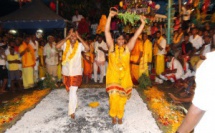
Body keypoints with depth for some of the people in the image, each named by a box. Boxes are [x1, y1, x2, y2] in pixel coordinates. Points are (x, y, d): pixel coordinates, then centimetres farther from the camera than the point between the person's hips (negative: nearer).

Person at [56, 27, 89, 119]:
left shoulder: (79, 45, -7)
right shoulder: (65, 44, -5)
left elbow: (87, 48, -26)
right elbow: (57, 46, -25)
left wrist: (79, 37, -21)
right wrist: (67, 37, -21)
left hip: (76, 73, -3)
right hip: (66, 72, 3)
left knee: (73, 92, -7)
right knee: (70, 91, 21)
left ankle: (71, 111, 4)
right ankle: (74, 104, 48)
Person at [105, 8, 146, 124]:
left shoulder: (127, 48, 1)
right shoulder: (111, 47, -2)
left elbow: (136, 36, -1)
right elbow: (106, 31, -6)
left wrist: (143, 23, -5)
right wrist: (110, 17, -11)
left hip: (124, 77, 2)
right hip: (113, 76, -2)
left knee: (122, 98, 11)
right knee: (114, 97, -5)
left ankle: (120, 116, 31)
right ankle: (113, 115, 20)